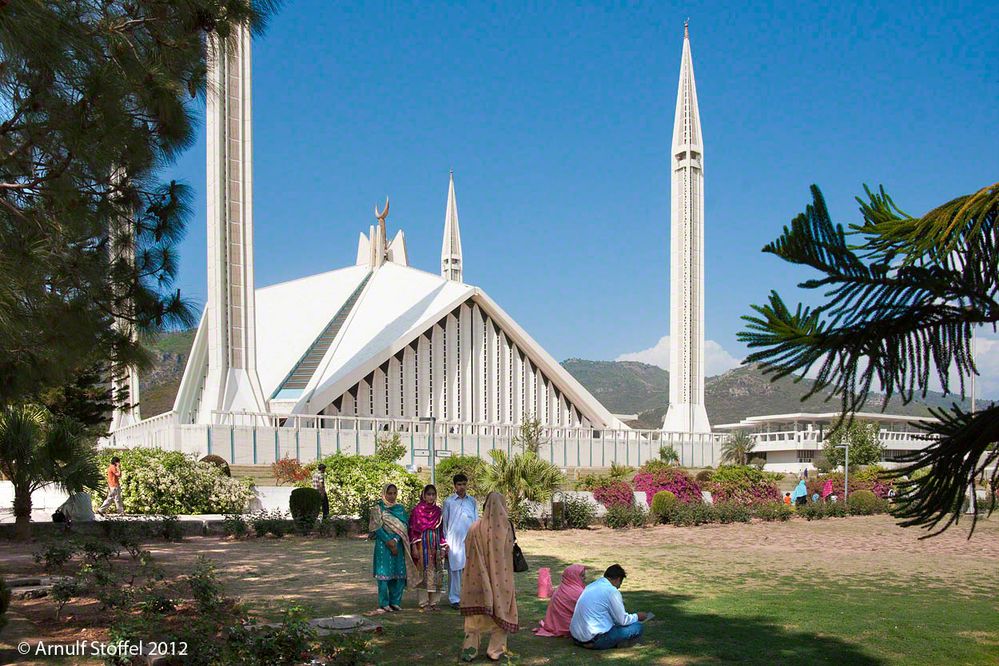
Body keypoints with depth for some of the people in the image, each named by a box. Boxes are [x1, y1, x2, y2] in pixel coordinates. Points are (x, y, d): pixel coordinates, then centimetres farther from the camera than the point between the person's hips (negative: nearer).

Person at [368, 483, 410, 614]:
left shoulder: (400, 508, 12)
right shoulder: (378, 508, 0)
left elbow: (404, 525, 3)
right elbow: (377, 527, -8)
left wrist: (395, 540, -12)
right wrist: (389, 542, -15)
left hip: (398, 544, 4)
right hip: (383, 545, -4)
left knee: (399, 574, 3)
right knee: (384, 574, -4)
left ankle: (395, 602, 13)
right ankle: (384, 605, 0)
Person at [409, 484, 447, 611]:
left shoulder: (438, 510, 10)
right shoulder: (417, 510, -3)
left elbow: (441, 530, 12)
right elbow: (413, 530, -5)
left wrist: (443, 547, 7)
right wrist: (414, 548, -11)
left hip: (435, 546, 4)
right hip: (422, 545, -4)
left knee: (436, 574, 4)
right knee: (423, 573, -3)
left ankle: (433, 601, 11)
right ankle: (424, 602, 3)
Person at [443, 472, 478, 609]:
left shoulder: (472, 501, 10)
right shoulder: (449, 502, 3)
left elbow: (476, 521, 13)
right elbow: (445, 523, 6)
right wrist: (445, 542, 3)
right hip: (454, 540, -2)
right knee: (454, 570, -1)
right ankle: (454, 599, 7)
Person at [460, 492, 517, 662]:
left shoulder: (476, 527, -7)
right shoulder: (506, 527, -11)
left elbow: (468, 554, -1)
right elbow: (509, 555, -4)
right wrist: (509, 582, 6)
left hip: (478, 579, 1)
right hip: (500, 579, -1)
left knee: (475, 613, 12)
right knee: (500, 611, 11)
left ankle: (470, 649, 7)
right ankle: (495, 650, 11)